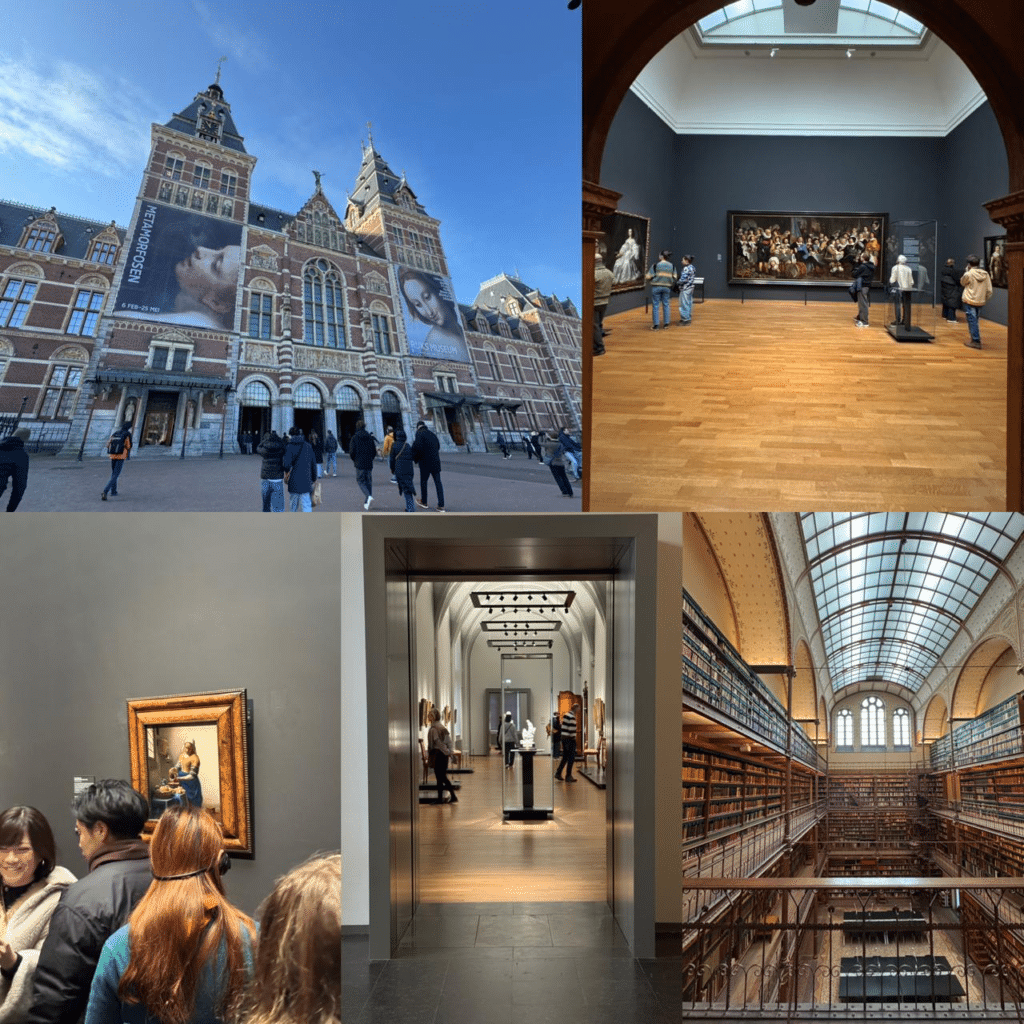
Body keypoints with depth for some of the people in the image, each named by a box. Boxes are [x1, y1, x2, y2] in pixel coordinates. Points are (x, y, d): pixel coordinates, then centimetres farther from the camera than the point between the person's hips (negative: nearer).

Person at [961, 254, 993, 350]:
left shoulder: (969, 274, -13)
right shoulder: (985, 274, 2)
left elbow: (962, 282, 9)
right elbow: (989, 291, 3)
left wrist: (966, 271, 14)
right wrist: (985, 299, 15)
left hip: (969, 302, -5)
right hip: (981, 302, 5)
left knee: (972, 321, -3)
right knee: (975, 320, 19)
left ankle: (976, 341, -6)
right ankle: (975, 339, 23)